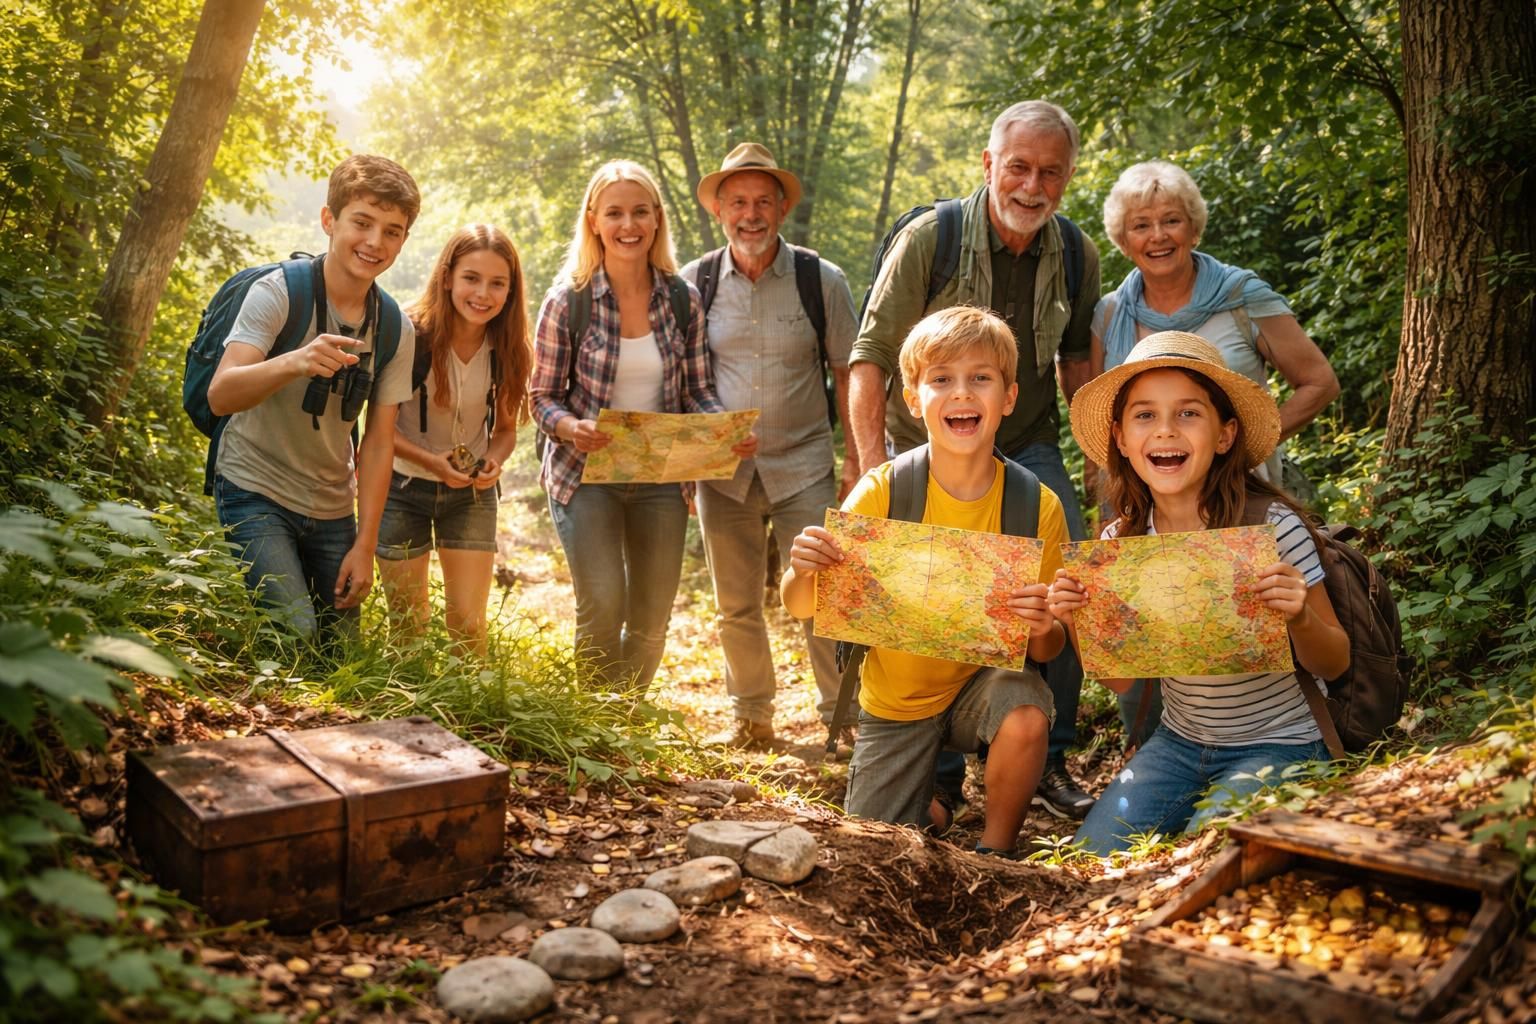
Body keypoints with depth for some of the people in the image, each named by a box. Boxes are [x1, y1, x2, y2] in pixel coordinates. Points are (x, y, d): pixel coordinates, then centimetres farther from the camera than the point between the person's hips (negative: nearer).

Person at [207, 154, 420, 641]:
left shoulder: (396, 330, -1)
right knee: (292, 635, -18)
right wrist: (292, 363, -46)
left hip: (332, 509, 5)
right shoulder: (278, 293, -14)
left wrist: (365, 546, -2)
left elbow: (378, 442, 2)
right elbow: (220, 397, -26)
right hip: (256, 491, -5)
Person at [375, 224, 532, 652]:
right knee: (408, 624, 8)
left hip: (471, 493, 2)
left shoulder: (508, 352, -8)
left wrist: (494, 461, -15)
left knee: (468, 622, 0)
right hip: (404, 488, -2)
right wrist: (432, 461, -24)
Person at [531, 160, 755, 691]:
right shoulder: (567, 301, -8)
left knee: (653, 618, 10)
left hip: (661, 474, 3)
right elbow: (542, 397, -4)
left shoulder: (683, 299, 0)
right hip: (586, 471, -3)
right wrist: (572, 428, -26)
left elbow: (699, 391, 4)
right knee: (602, 608, -14)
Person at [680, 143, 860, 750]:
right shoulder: (694, 283, 2)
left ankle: (843, 714, 12)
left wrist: (859, 459, -1)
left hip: (802, 465, -1)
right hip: (723, 470, 2)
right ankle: (751, 715, 27)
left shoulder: (822, 280, -1)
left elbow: (848, 372, 4)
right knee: (736, 605, 10)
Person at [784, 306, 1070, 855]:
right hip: (894, 701, 1)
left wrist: (1043, 629, -30)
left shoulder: (1037, 507, -15)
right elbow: (802, 607, -13)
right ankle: (928, 807, 34)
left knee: (1025, 714, -33)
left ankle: (995, 851, -4)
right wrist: (804, 571, -35)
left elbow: (1048, 650, -7)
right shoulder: (881, 492, -17)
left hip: (981, 680, 0)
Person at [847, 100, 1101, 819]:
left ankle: (1047, 760, 6)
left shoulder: (1077, 255, -2)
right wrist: (873, 473, -19)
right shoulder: (928, 241, -15)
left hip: (1028, 449, 3)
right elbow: (870, 359, -13)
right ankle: (938, 773, 16)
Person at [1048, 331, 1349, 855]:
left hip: (1277, 746, -4)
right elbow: (1120, 679, 1)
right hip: (1179, 743, 4)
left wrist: (1300, 619, -31)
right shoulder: (1120, 540, -8)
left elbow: (1334, 664, -9)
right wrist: (1077, 624, -18)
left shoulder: (1272, 525, -20)